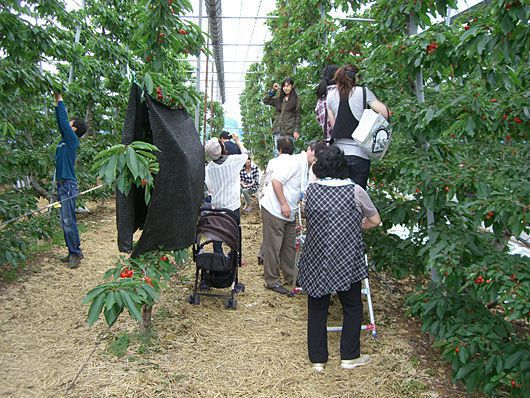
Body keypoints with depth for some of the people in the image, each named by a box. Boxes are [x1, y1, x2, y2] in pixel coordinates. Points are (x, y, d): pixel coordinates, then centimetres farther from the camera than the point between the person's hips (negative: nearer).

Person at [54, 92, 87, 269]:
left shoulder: (72, 140, -8)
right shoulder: (66, 139, 14)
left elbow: (63, 120, -10)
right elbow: (60, 122, 21)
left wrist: (60, 100, -1)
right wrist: (57, 103, 20)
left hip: (68, 185, -9)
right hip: (62, 185, 9)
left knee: (69, 221, -9)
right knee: (65, 222, 11)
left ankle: (76, 253, -4)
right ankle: (73, 252, 16)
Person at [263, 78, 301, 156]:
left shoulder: (296, 99, 4)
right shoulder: (278, 99, 15)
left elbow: (297, 116, 1)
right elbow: (265, 101, 9)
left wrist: (297, 130, -7)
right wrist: (273, 90, 2)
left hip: (289, 131, -4)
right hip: (278, 130, 4)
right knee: (277, 153, 0)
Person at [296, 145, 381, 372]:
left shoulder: (311, 190, -1)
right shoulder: (355, 191, -6)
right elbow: (375, 221, 5)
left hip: (316, 258, 2)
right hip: (347, 258, -1)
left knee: (317, 309, 14)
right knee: (352, 307, 17)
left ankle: (318, 360, 22)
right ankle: (349, 357, 25)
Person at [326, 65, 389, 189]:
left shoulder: (331, 95, 8)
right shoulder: (363, 91, -3)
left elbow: (333, 124, 9)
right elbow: (385, 113, -9)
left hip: (338, 152, 4)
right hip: (359, 153, -3)